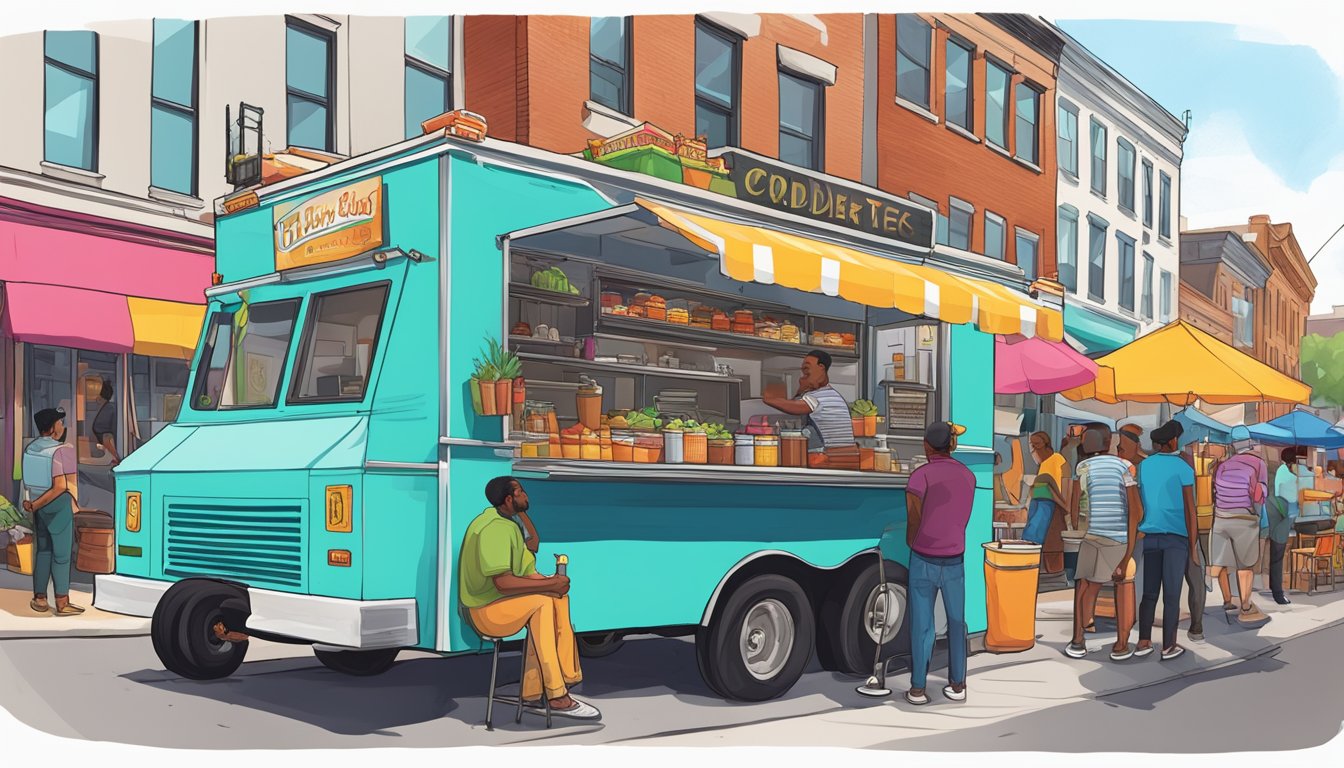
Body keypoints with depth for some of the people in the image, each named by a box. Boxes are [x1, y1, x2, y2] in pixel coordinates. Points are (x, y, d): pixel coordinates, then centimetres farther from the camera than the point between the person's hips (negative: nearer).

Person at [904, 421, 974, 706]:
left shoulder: (920, 476, -14)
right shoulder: (968, 476, 2)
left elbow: (913, 523, -8)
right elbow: (960, 519, 8)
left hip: (924, 561, -3)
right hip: (955, 561, 3)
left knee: (921, 625, 4)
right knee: (956, 623, 15)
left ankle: (918, 688, 8)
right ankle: (957, 685, 19)